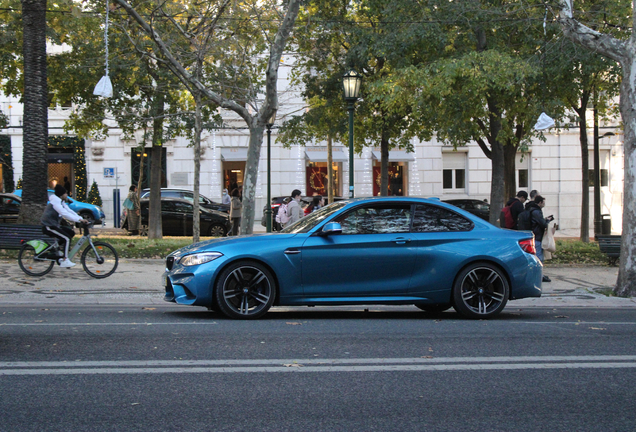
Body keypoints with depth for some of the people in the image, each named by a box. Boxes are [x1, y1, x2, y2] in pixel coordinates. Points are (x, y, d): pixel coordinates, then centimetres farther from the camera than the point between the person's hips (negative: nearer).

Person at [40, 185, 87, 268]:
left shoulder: (62, 203, 13)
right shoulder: (55, 203, -18)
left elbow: (70, 211, 9)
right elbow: (65, 214, -29)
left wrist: (82, 219, -4)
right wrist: (79, 219, -32)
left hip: (55, 225, 10)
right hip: (48, 227, -10)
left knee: (72, 232, 5)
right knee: (67, 238, -21)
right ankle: (65, 261, -20)